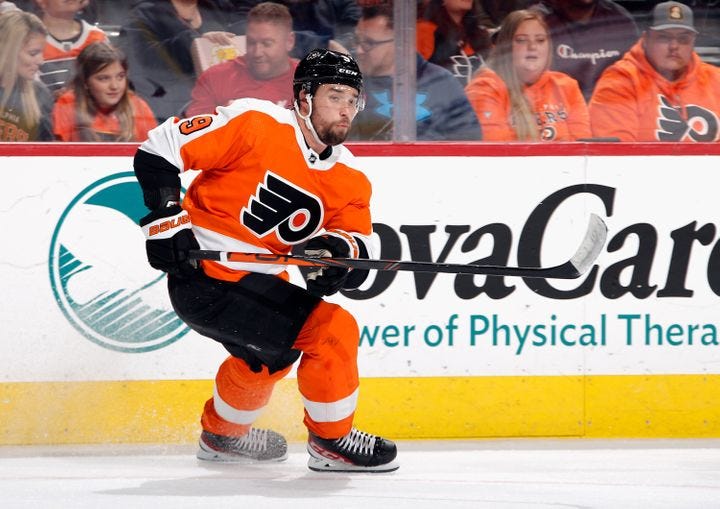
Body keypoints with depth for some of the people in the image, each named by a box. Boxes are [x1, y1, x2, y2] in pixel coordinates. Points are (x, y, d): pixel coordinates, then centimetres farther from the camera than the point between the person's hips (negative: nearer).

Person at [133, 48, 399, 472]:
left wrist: (341, 250, -27)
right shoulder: (255, 124, -16)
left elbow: (363, 252, -5)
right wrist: (167, 217, -21)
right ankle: (331, 439, 4)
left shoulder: (348, 179, 4)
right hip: (204, 280, -9)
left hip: (259, 283, 9)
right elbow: (159, 148, -14)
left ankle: (223, 433, 58)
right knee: (333, 331, -14)